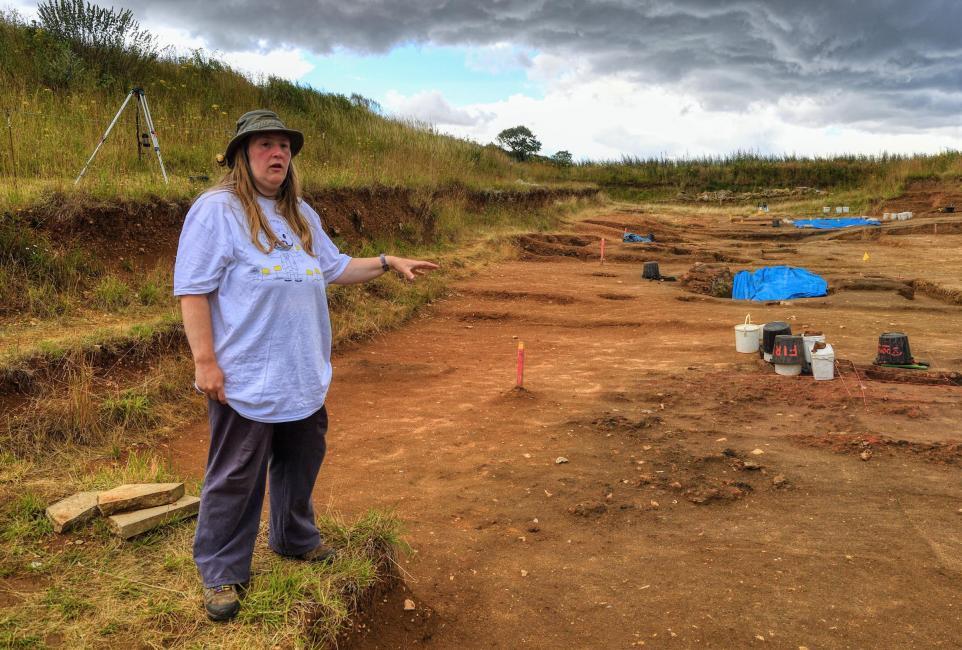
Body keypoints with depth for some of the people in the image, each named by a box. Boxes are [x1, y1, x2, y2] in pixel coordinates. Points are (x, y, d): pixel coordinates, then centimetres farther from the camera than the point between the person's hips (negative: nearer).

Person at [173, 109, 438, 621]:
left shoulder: (301, 215, 13)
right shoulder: (216, 209, -11)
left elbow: (334, 269, 22)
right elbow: (193, 290, -15)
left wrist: (388, 263, 11)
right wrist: (204, 361, -19)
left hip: (304, 376, 8)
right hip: (246, 379, -7)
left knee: (301, 462, 20)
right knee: (235, 478, 4)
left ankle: (295, 539, 42)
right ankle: (222, 572, 21)